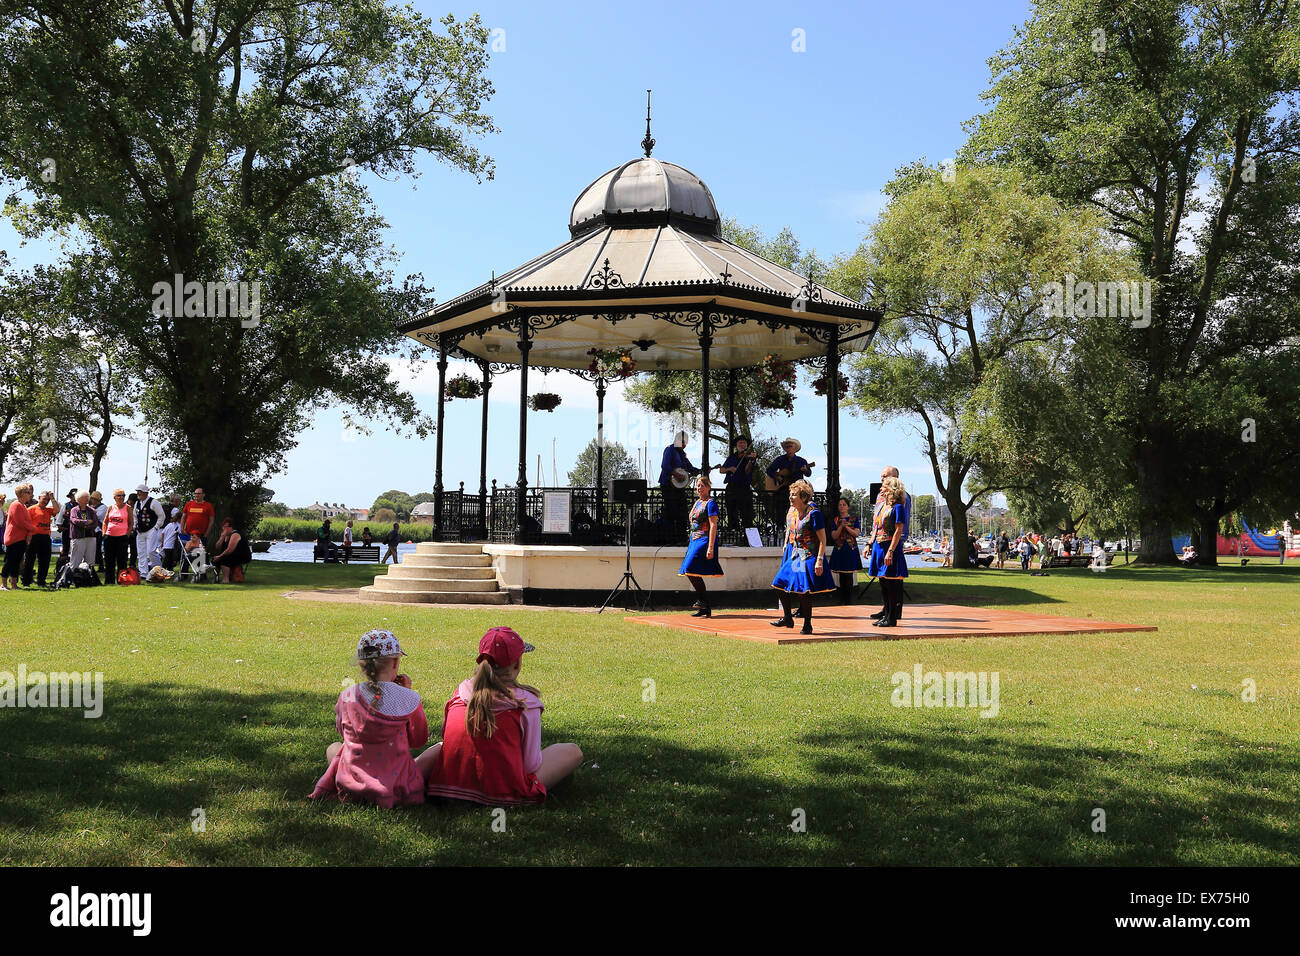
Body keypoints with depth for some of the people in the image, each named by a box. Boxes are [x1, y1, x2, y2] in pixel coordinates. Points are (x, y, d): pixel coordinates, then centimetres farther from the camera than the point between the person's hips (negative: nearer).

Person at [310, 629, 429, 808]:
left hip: (350, 787, 3)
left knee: (333, 748, 33)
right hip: (397, 789, -2)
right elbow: (419, 740, 3)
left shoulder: (346, 697, -8)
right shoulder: (408, 699, -15)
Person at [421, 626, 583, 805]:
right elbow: (531, 764, -9)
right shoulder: (526, 702, -12)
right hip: (504, 793, -3)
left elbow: (445, 738, 13)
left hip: (449, 783, 3)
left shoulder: (461, 691, 0)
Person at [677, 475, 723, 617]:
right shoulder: (697, 502, 18)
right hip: (695, 541, 9)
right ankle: (705, 609, 9)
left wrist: (710, 547, -22)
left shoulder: (710, 503, -8)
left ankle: (703, 601, -7)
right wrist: (692, 543, 21)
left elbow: (713, 526, -15)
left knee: (691, 570, -17)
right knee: (694, 573, 5)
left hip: (705, 540, -9)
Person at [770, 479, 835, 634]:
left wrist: (820, 560, -21)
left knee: (804, 591, -8)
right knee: (782, 586, 5)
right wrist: (786, 546, 16)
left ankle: (807, 624, 9)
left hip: (808, 557, -7)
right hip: (793, 556, 7)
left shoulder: (813, 513, -15)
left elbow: (822, 539, -15)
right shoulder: (791, 511, 6)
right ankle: (788, 618, 23)